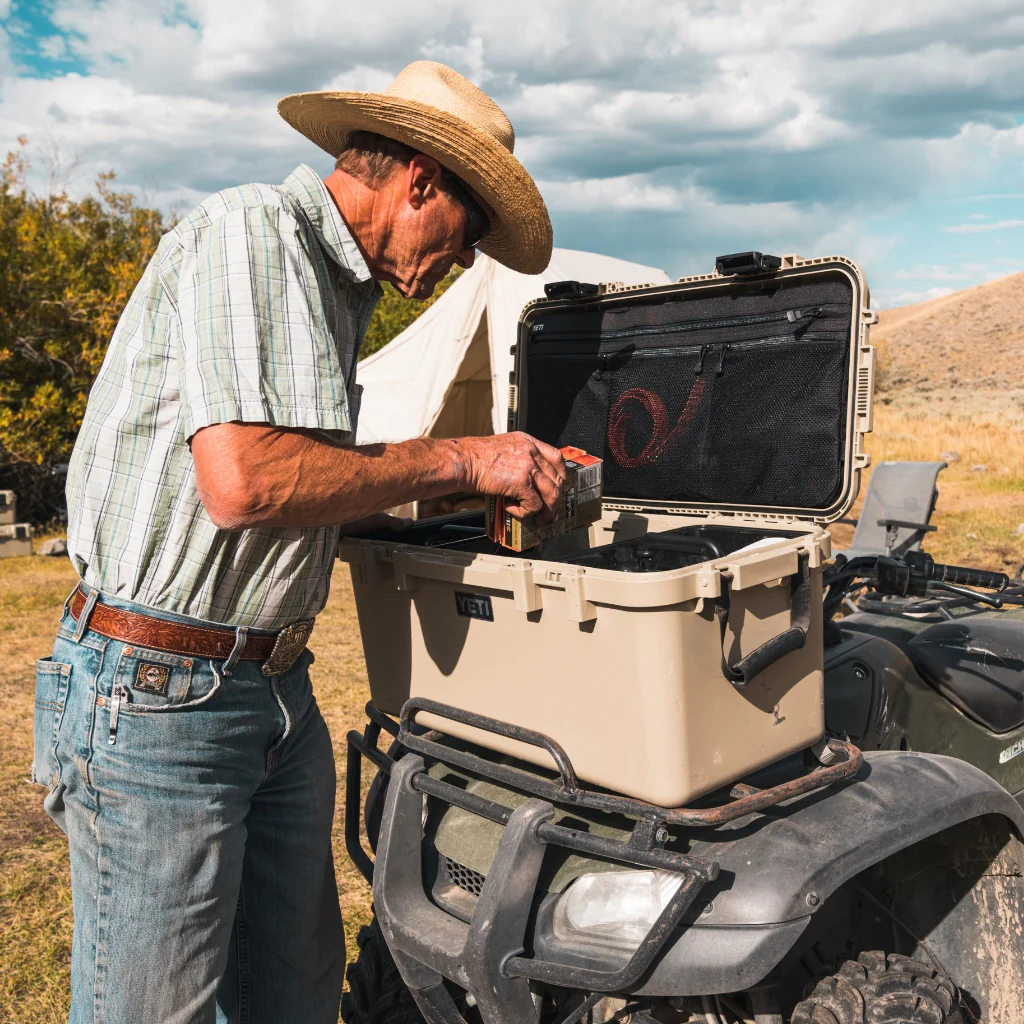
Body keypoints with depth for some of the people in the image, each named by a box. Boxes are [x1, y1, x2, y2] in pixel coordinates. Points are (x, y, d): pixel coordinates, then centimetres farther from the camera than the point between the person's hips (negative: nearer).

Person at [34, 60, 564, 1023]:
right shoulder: (249, 233, -14)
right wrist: (457, 459, -17)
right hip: (156, 692, -9)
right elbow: (243, 482, -28)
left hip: (275, 684, 9)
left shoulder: (337, 286, 15)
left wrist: (457, 496, 11)